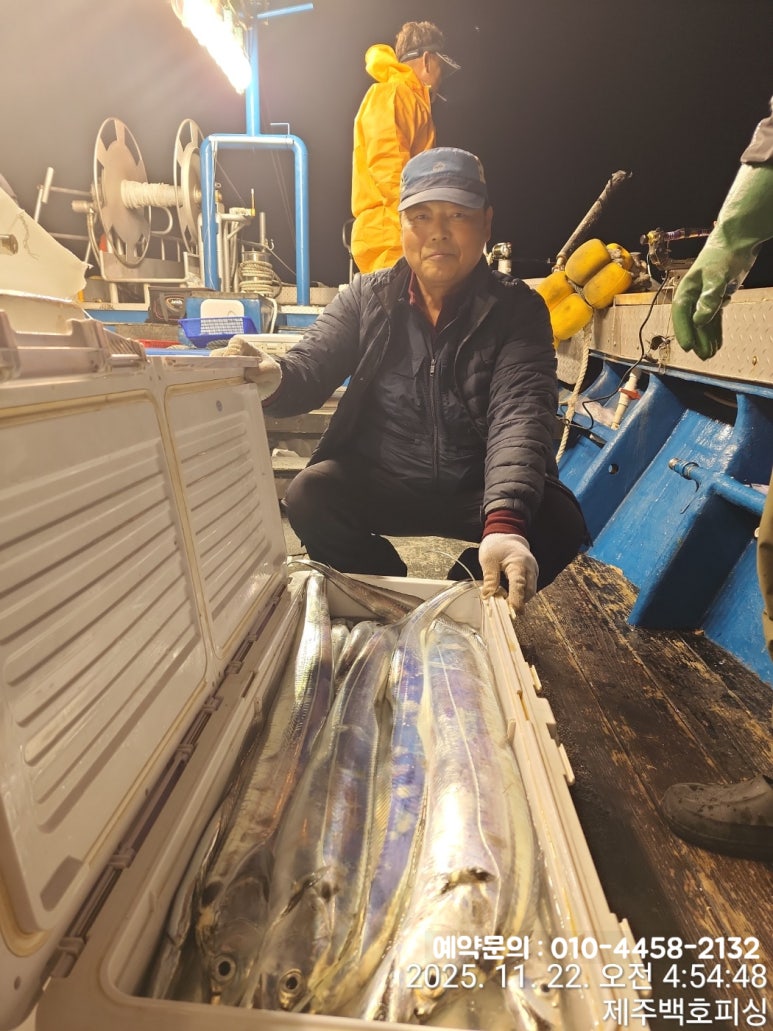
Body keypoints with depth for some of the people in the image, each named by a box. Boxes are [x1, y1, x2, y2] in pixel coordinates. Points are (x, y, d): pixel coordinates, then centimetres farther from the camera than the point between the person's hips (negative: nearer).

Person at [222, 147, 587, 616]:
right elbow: (311, 365, -9)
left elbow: (521, 415, -21)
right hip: (377, 482, 1)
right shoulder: (366, 296, 2)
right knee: (309, 495, -25)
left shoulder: (518, 309, -6)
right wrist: (270, 378, -37)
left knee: (558, 521, -26)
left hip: (480, 489, 0)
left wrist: (504, 520, -40)